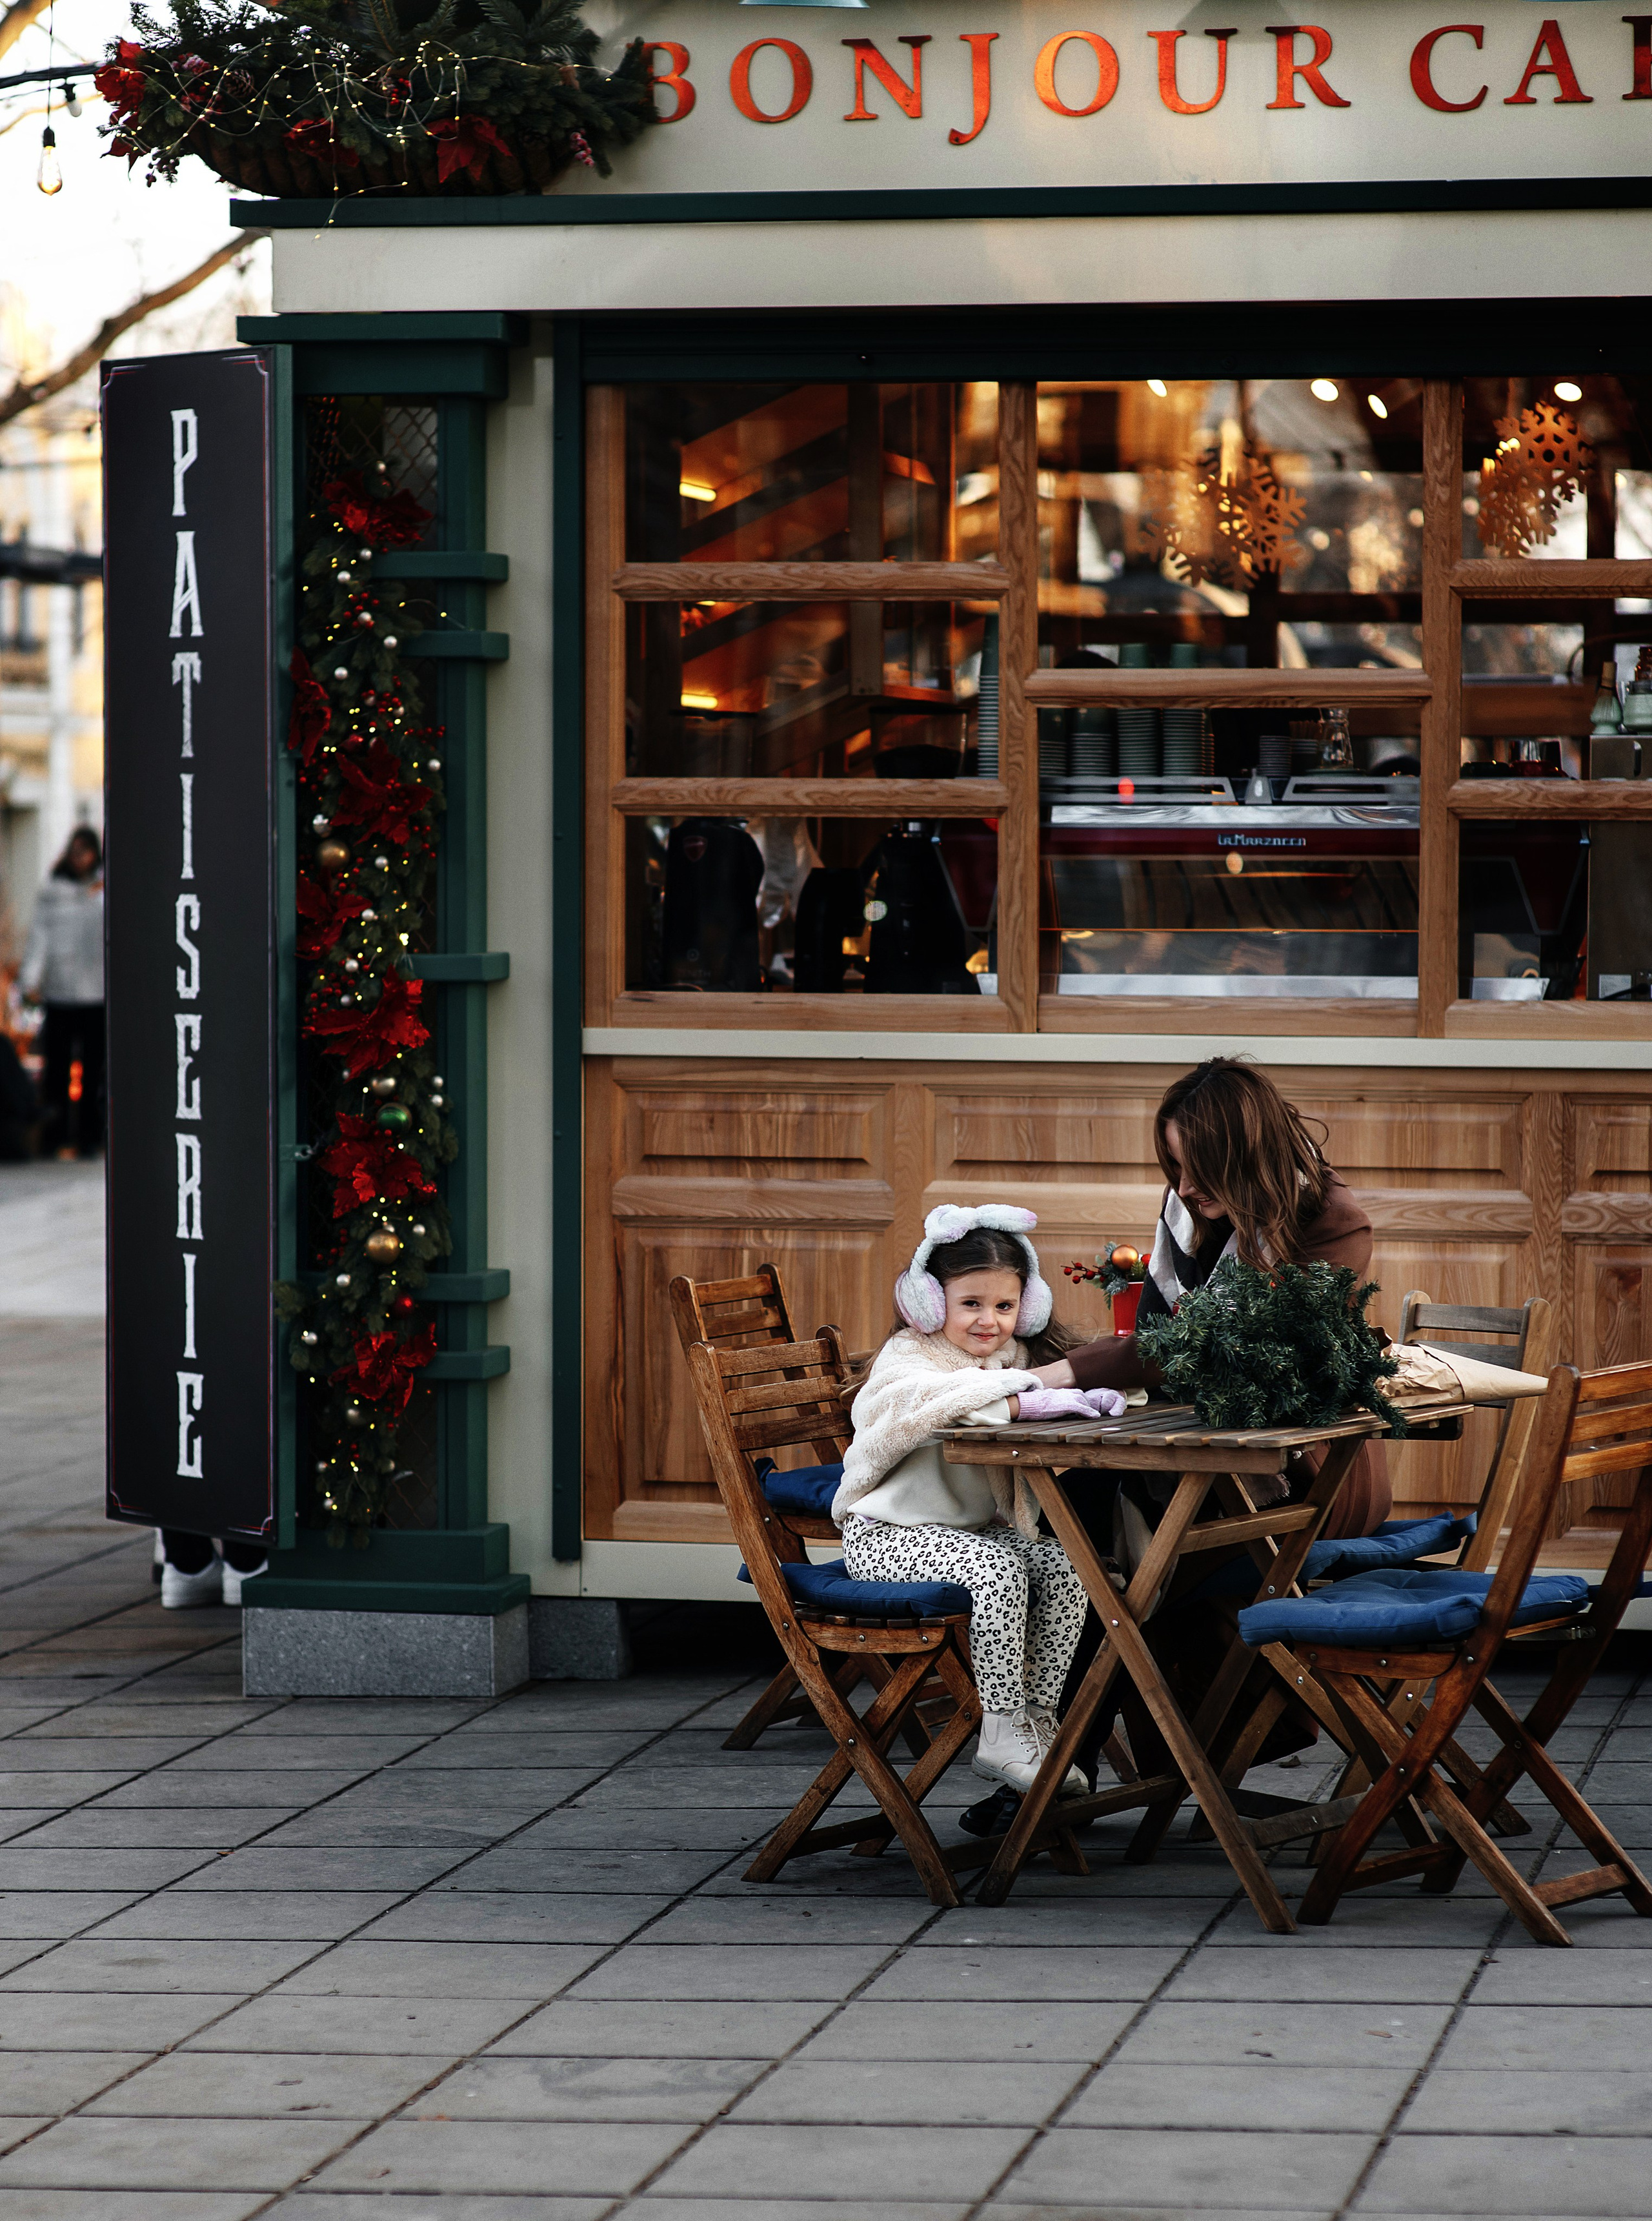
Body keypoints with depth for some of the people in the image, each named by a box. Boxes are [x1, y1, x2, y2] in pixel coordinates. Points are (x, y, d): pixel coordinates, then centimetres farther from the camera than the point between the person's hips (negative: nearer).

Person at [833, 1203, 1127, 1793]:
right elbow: (928, 1402, -34)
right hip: (890, 1537, -7)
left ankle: (1037, 1719, -6)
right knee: (996, 1574, -31)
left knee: (1063, 1570, -16)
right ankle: (1003, 1734, -22)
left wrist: (1085, 1398, -14)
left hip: (978, 1527, 7)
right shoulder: (906, 1360, -12)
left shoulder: (1014, 1359, 13)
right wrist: (1022, 1400, -40)